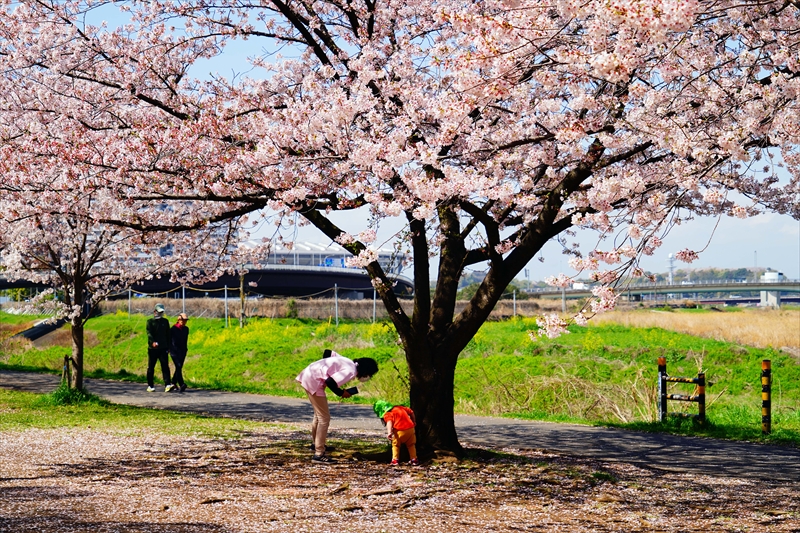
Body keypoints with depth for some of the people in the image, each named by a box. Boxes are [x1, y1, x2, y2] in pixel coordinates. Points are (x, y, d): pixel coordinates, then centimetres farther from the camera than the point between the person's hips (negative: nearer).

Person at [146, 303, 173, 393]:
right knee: (151, 368, 6)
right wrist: (153, 342, -31)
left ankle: (167, 385, -18)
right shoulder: (150, 321, 2)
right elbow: (149, 333, -13)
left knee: (165, 366, -10)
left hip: (163, 348, 2)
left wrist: (168, 346, 11)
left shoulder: (165, 321, 13)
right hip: (152, 348, -2)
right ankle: (150, 386, 16)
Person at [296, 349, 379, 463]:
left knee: (319, 414, 26)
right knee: (324, 418, -4)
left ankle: (317, 443, 43)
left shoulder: (348, 362, 10)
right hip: (313, 381, -10)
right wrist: (341, 393, -9)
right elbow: (330, 382, -25)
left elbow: (328, 352, 17)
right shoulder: (350, 372, -17)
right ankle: (319, 454, -2)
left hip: (308, 374, 10)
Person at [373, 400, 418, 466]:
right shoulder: (399, 407, 21)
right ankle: (414, 459, 24)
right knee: (411, 444, 24)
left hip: (400, 431, -5)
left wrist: (389, 432, -35)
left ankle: (395, 460, 12)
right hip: (410, 428, 5)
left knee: (395, 444, 17)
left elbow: (389, 422, -21)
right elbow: (411, 412, 27)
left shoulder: (387, 414, 1)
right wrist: (414, 422, 41)